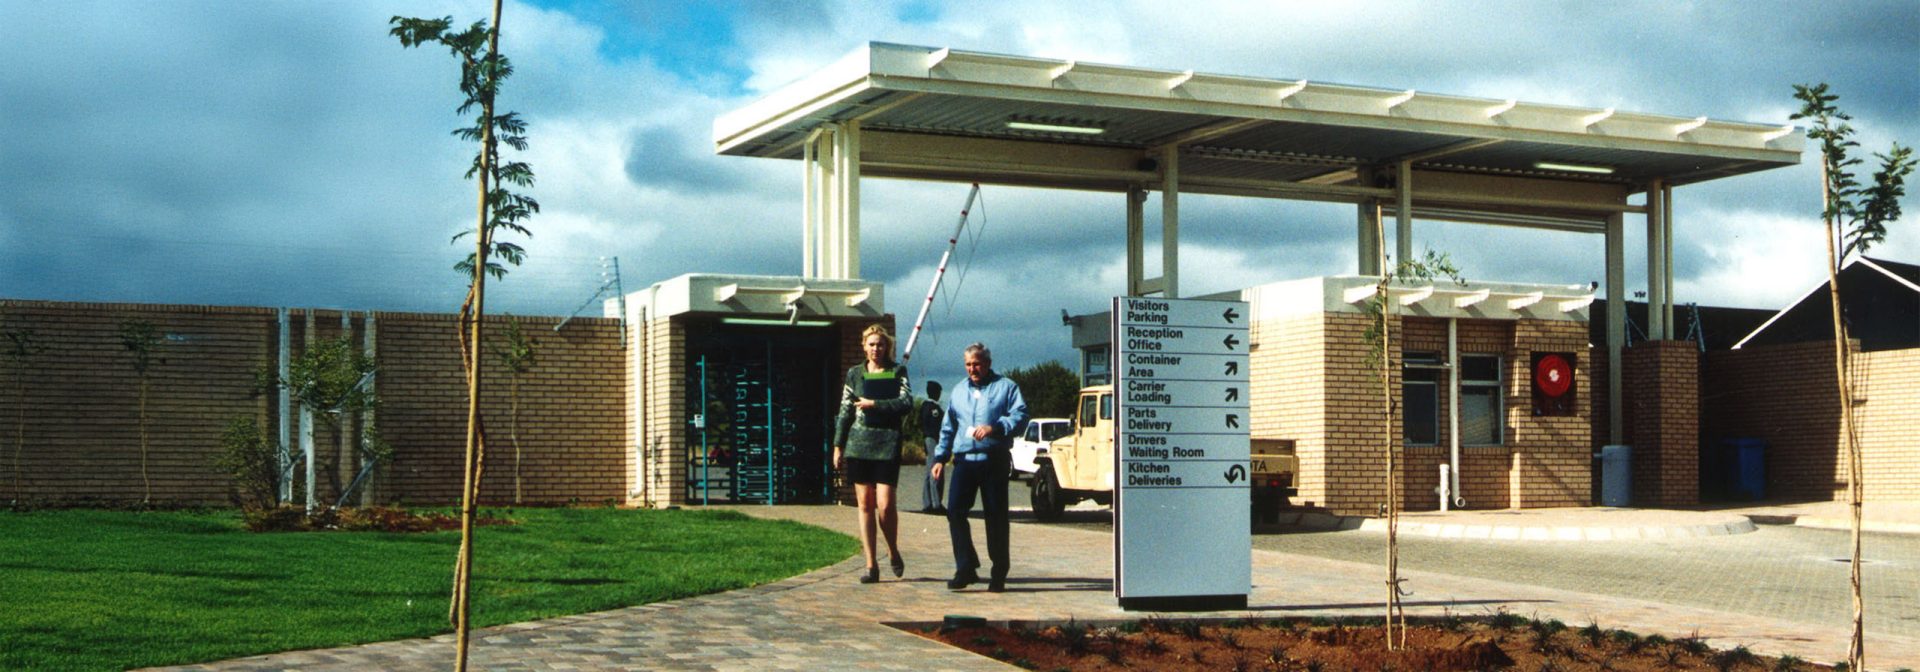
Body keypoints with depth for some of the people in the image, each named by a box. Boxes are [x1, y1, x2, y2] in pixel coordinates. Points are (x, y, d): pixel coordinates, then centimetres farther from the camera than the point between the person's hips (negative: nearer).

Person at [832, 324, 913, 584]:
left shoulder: (897, 372, 6)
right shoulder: (854, 374, 11)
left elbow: (907, 403, -6)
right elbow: (845, 412, 12)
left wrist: (875, 404, -10)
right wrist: (838, 446, 8)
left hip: (888, 444, -2)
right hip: (858, 445, 2)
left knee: (885, 505, -9)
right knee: (865, 505, 1)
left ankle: (894, 553, 17)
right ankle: (871, 565, 6)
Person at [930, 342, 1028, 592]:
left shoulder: (1006, 387, 6)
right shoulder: (959, 390, 21)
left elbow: (1020, 416, -6)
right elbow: (948, 428, 25)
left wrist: (995, 428, -21)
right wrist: (940, 457, 16)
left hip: (994, 461, -4)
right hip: (964, 460, 4)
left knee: (996, 516, 0)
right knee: (955, 510, -11)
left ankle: (998, 574, 8)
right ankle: (966, 567, -6)